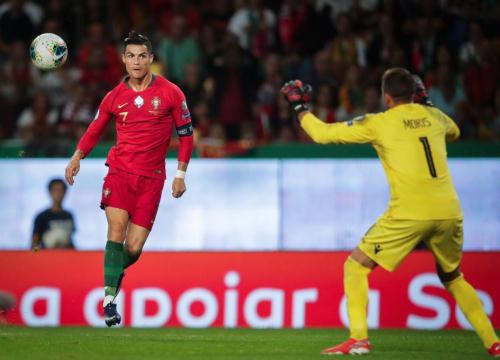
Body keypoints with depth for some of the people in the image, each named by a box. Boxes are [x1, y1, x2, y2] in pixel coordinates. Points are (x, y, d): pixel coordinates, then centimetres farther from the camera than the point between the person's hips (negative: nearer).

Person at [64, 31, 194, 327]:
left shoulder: (170, 93, 0)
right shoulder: (115, 97, 6)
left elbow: (186, 133, 7)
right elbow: (95, 129, 18)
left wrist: (180, 174, 3)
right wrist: (78, 155, 2)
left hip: (151, 178, 0)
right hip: (120, 170, 1)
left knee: (133, 249, -5)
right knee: (117, 228, -21)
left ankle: (115, 273, 28)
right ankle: (110, 298, -20)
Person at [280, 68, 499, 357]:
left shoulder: (378, 123, 2)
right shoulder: (434, 116, 14)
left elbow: (323, 134, 5)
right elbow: (454, 132, 39)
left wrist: (300, 107, 21)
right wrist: (426, 103, 40)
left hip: (410, 214, -5)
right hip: (449, 212, 5)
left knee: (356, 266, 8)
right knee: (452, 277, 25)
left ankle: (358, 339, -6)